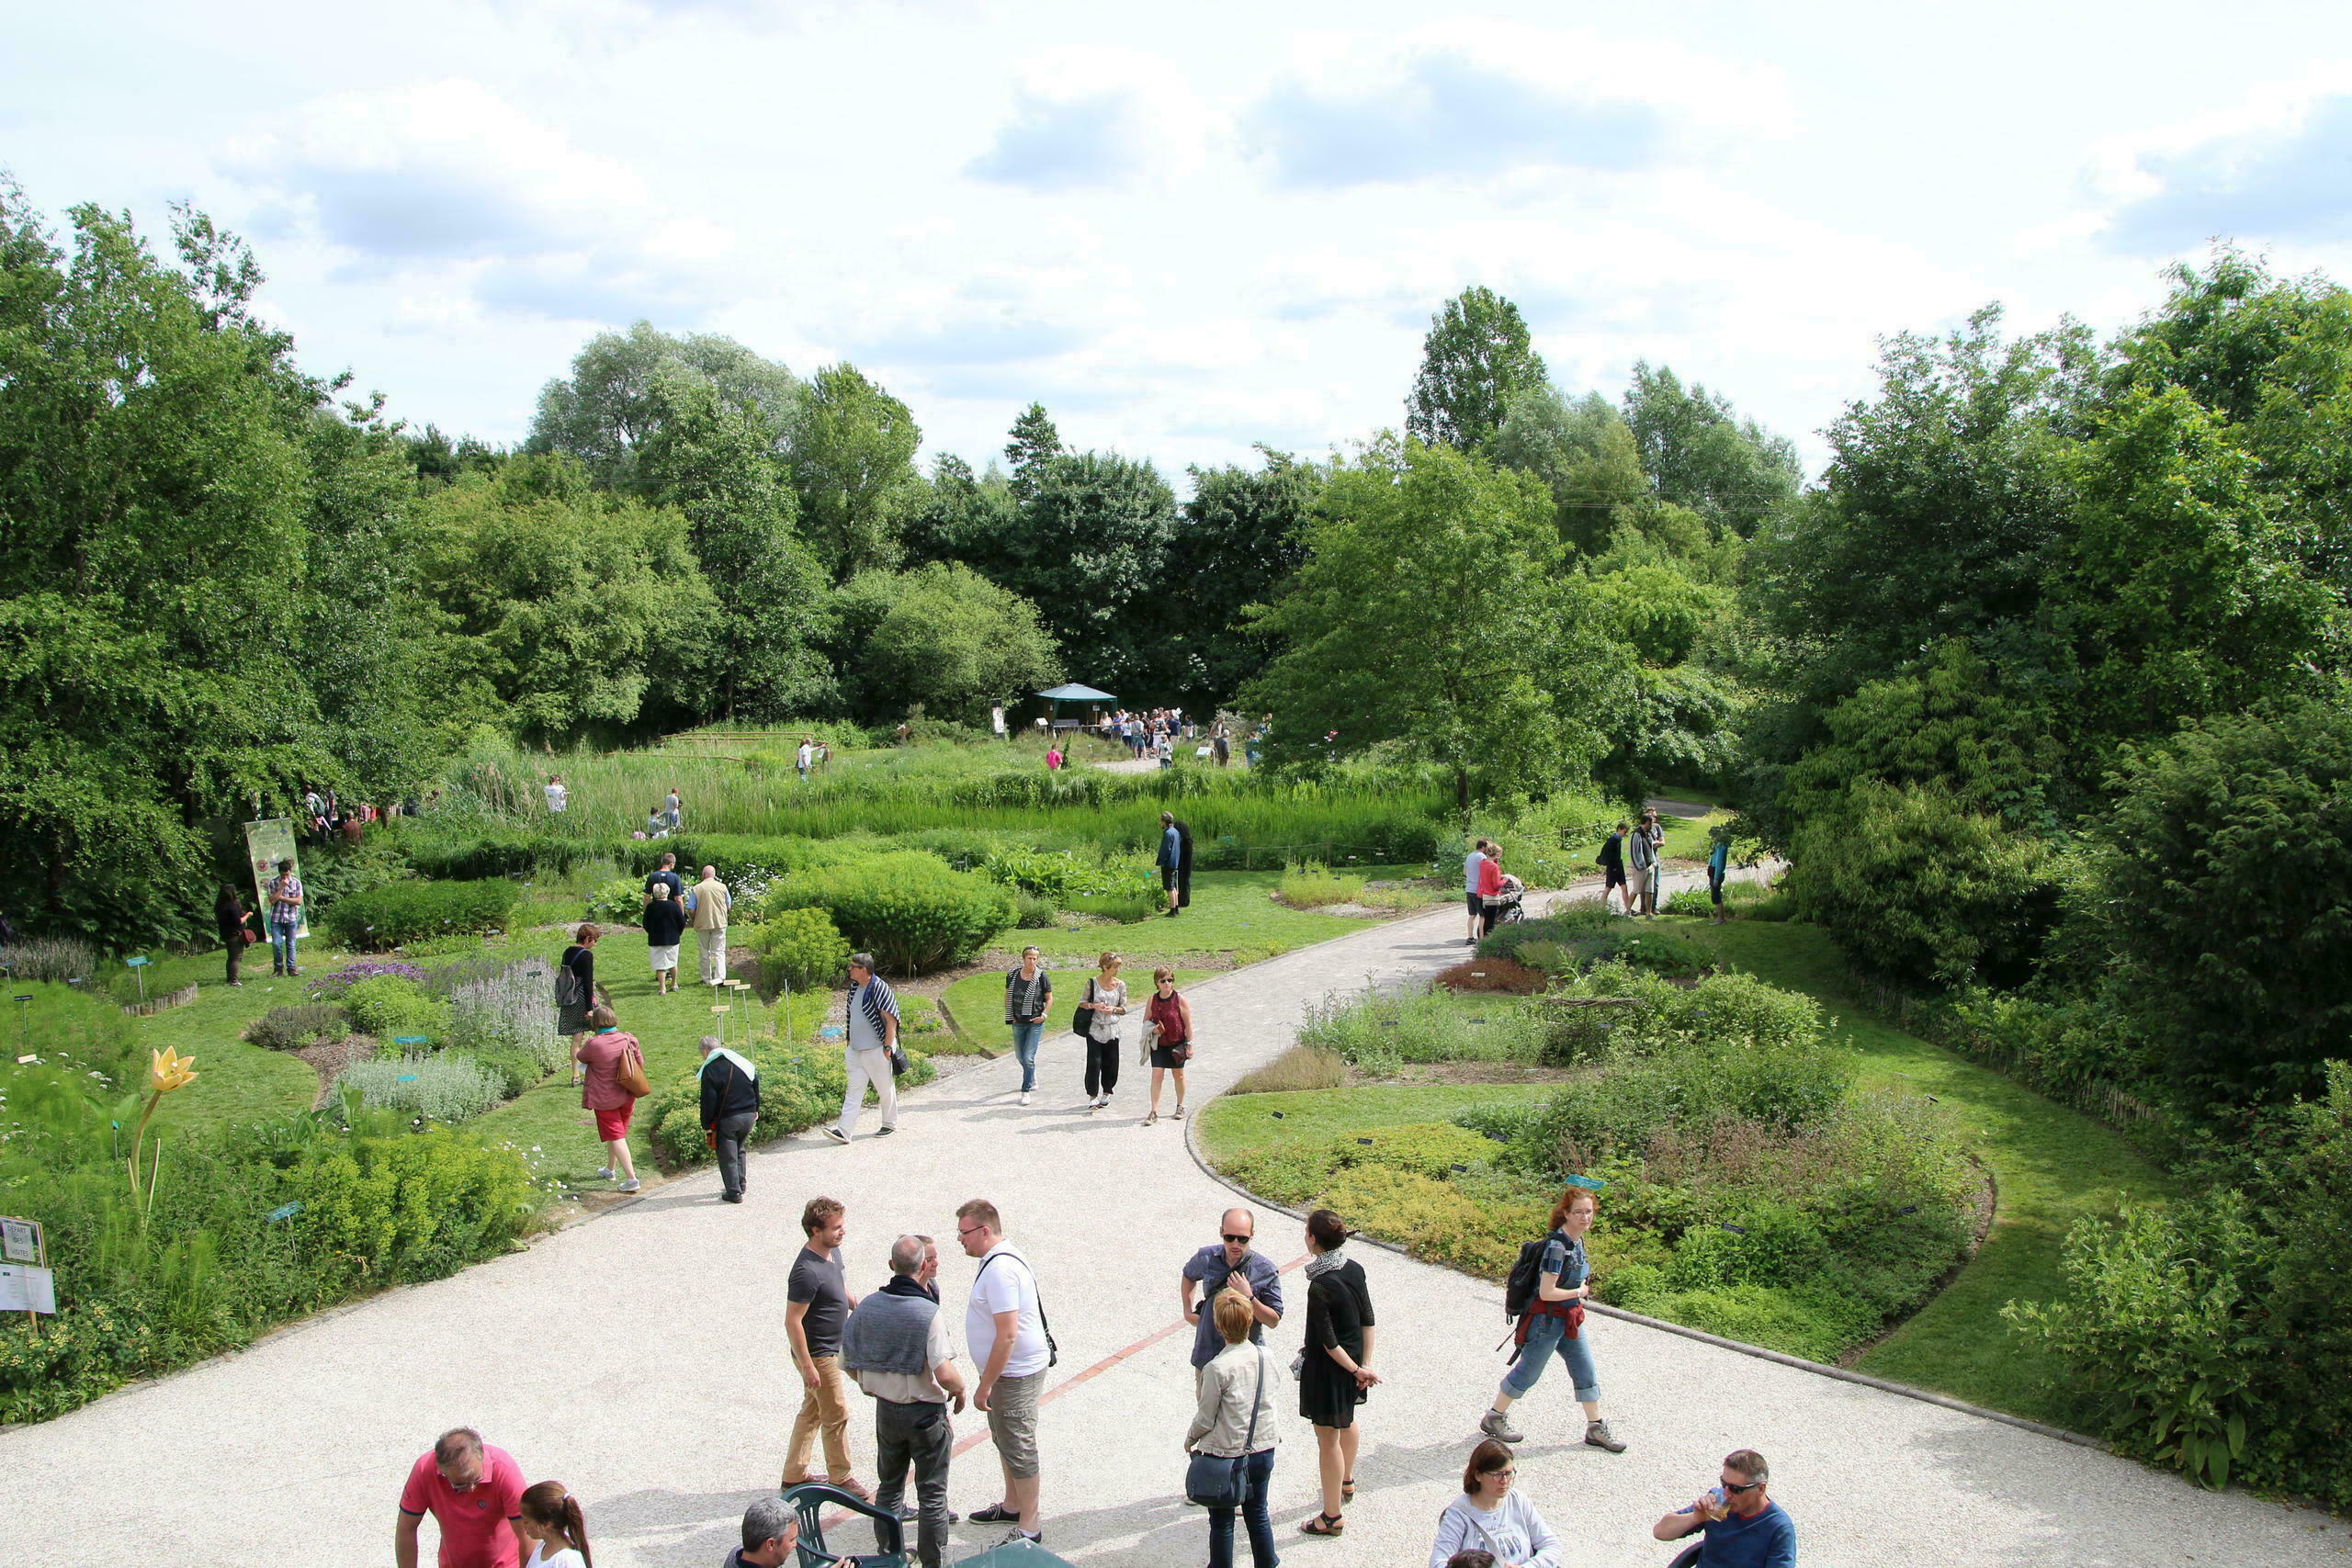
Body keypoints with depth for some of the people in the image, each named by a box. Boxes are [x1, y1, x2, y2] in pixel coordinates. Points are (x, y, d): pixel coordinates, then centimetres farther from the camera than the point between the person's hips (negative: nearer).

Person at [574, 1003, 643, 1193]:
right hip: (627, 1097, 6)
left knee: (615, 1136, 0)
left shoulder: (594, 1044, -22)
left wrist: (583, 1044, 21)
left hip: (605, 1098, -6)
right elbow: (641, 1065, 3)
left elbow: (580, 1057, 0)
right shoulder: (628, 1040, -7)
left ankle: (631, 1178, -8)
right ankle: (610, 1169, 42)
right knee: (619, 1132, 23)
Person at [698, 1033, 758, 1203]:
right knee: (739, 1150, 23)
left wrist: (706, 1125, -7)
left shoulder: (710, 1069, -11)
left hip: (726, 1119, -6)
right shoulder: (744, 1063, 8)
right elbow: (756, 1086, 15)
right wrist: (755, 1110, 24)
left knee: (728, 1156, 4)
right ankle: (740, 1186, 29)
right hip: (748, 1116, 6)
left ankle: (734, 1192, 5)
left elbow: (708, 1101, -14)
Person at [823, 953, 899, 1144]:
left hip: (876, 1050, -7)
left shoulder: (879, 988, -16)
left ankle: (890, 1124, 24)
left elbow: (891, 1020, -17)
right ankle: (844, 1130, -2)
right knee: (853, 1090, 2)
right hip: (855, 1049, 7)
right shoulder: (854, 988, 8)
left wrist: (888, 1047, -18)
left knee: (886, 1089, 7)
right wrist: (848, 1042, 19)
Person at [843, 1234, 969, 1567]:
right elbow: (945, 1373, -28)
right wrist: (959, 1390, -7)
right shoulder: (928, 1312, -22)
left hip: (885, 1411, 5)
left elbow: (848, 1364, 1)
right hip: (925, 1414, -5)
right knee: (932, 1494, 10)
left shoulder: (867, 1306, -6)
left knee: (888, 1487, 22)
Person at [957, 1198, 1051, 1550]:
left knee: (1018, 1448, -2)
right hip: (1010, 1370, 11)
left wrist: (985, 1386, -23)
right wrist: (987, 1381, 24)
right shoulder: (1002, 1259, 8)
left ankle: (1028, 1530, 8)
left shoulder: (1000, 1270, -26)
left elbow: (1007, 1335, -29)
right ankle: (1012, 1506, 41)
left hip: (1015, 1373, -11)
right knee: (1004, 1439, 24)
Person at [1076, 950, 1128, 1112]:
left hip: (1112, 1031, 2)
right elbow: (1082, 1003, 4)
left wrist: (1113, 1009, -14)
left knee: (1110, 1064, 6)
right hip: (1095, 1030, -2)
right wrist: (1094, 1005, -16)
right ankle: (1093, 1097, -2)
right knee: (1094, 1063, -7)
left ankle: (1106, 1093, 25)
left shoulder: (1120, 985, 3)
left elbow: (1124, 1009, 6)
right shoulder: (1092, 983, -3)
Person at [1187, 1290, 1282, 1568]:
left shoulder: (1217, 1368, -23)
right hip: (1264, 1449, 5)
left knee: (1221, 1522, 12)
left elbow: (1205, 1419, -14)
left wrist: (1190, 1438, 6)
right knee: (1258, 1514, 21)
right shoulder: (1265, 1357, -8)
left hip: (1225, 1455, -5)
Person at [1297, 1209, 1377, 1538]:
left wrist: (1357, 1369, -11)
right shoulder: (1355, 1269, -6)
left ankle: (1333, 1516, 17)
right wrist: (1364, 1365, 3)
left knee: (1328, 1438, 6)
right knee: (1346, 1419, 30)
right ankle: (1346, 1483, 52)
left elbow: (1328, 1341, -23)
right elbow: (1368, 1320, -1)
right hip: (1354, 1360, 8)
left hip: (1329, 1368, -8)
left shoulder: (1320, 1287, -29)